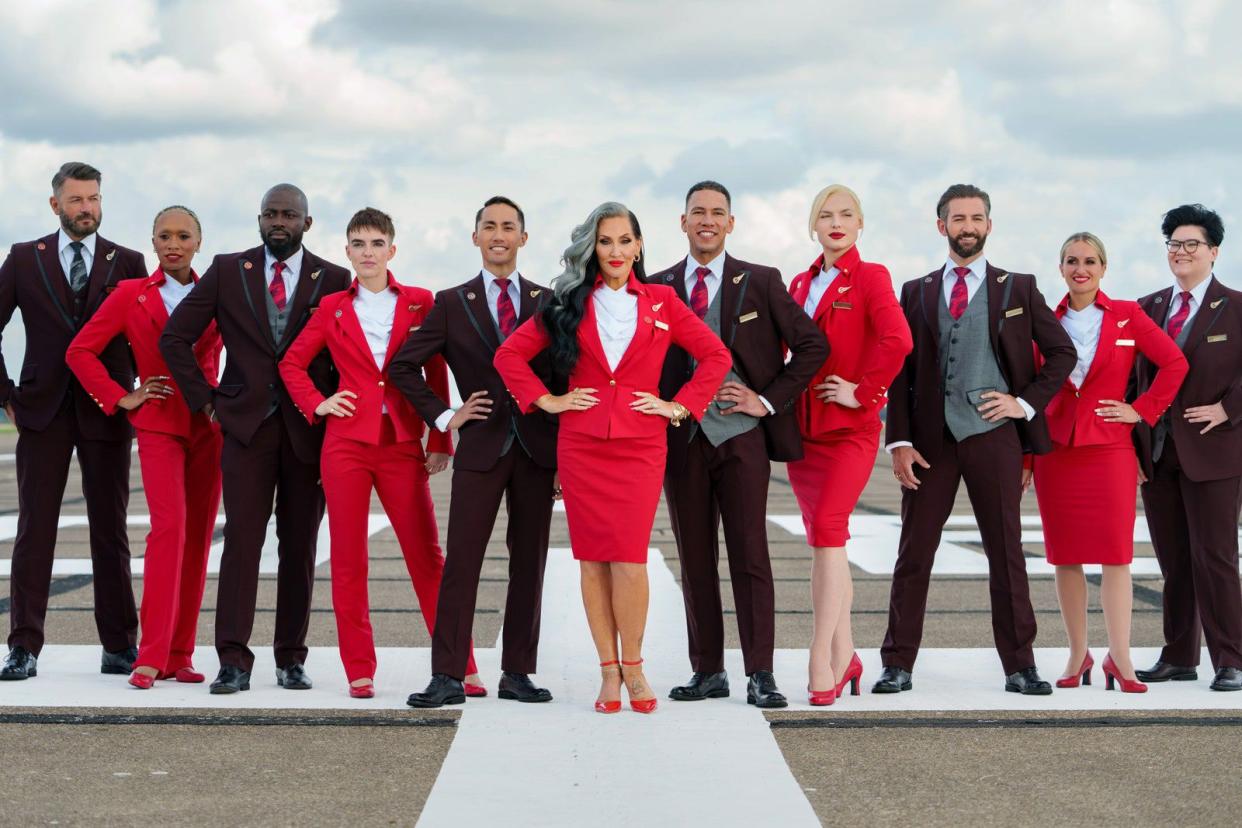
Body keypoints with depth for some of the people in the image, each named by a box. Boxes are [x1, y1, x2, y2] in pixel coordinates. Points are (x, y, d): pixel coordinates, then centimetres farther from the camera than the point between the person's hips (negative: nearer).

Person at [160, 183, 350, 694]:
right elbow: (175, 337, 7)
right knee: (242, 538, -7)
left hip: (310, 428, 1)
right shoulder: (227, 271, 5)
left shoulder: (334, 280, 5)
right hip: (246, 423, 0)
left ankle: (291, 658, 12)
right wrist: (204, 399, 2)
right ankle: (234, 661, -7)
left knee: (299, 545, 4)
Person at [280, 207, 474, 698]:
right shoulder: (333, 308, 8)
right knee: (348, 560, 2)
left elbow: (437, 373, 7)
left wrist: (441, 440, 3)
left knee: (427, 557, -2)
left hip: (402, 444, -1)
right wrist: (316, 404, 1)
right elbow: (292, 363, 16)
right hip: (346, 442, 1)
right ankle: (359, 670, 9)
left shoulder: (420, 303, 5)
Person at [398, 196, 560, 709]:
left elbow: (564, 378, 9)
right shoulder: (453, 303, 6)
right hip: (481, 446, -1)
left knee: (529, 562, 5)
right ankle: (448, 677, -3)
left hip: (538, 448, 2)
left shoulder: (548, 302, 9)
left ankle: (517, 674, 12)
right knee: (461, 561, -6)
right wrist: (443, 416, 0)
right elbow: (403, 365, 8)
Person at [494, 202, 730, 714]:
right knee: (592, 558, 1)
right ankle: (608, 672, 8)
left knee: (629, 557, -10)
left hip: (640, 446, -1)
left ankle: (632, 666, 5)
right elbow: (510, 353, 9)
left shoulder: (662, 303, 7)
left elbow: (716, 355, 9)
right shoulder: (571, 304, 8)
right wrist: (545, 400, 1)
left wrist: (680, 405, 2)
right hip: (581, 446, 1)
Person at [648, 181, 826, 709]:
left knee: (750, 555, -5)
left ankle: (760, 675, -2)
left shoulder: (761, 283, 4)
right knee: (694, 560, 5)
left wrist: (769, 400, -2)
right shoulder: (656, 287, 9)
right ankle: (707, 672, 13)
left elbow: (811, 344, 3)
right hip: (680, 435, 2)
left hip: (741, 432, -2)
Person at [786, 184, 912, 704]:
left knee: (828, 528, -19)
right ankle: (844, 655, 18)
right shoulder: (801, 284, 14)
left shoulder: (870, 278, -5)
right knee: (822, 539, 8)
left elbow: (897, 340, -22)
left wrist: (863, 392, -17)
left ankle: (821, 660, -19)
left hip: (850, 427, -7)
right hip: (803, 426, 7)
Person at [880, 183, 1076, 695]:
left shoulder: (1018, 288, 8)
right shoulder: (916, 292, 10)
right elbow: (900, 372, 6)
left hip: (993, 434, -1)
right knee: (914, 553, 2)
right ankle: (898, 666, 7)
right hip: (931, 437, 1)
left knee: (1006, 553, 3)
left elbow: (1062, 352, 10)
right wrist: (899, 441, -3)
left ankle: (1019, 667, 9)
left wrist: (1027, 402, -2)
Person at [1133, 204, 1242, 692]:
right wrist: (1136, 440, 4)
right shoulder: (1148, 308, 12)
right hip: (1156, 453, 5)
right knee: (1172, 561, 10)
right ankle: (1179, 658, 18)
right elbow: (1134, 376, 12)